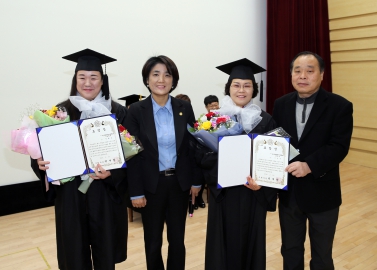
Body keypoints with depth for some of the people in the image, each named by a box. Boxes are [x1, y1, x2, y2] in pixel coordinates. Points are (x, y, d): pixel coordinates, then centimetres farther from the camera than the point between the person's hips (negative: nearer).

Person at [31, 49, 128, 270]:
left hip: (106, 192, 0)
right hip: (70, 192, 1)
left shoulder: (118, 112, -2)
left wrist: (112, 173, -20)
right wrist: (41, 163, -17)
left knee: (105, 250, 13)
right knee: (74, 251, 12)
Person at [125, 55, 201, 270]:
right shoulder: (137, 111, -7)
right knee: (153, 241, 13)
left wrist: (196, 181, 3)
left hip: (180, 182, 2)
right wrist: (136, 191, -8)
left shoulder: (185, 109, -1)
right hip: (151, 184, -1)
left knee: (177, 238, 14)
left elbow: (194, 147, 3)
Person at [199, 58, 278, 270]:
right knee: (224, 242, 8)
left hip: (253, 192, 1)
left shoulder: (265, 120, 0)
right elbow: (202, 153, -6)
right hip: (223, 191, 0)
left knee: (251, 241, 12)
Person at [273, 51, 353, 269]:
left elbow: (339, 147, -18)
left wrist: (309, 165, -31)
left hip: (321, 193, -3)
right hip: (288, 192, 3)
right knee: (290, 251, 20)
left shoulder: (340, 106, -9)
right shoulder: (281, 104, 3)